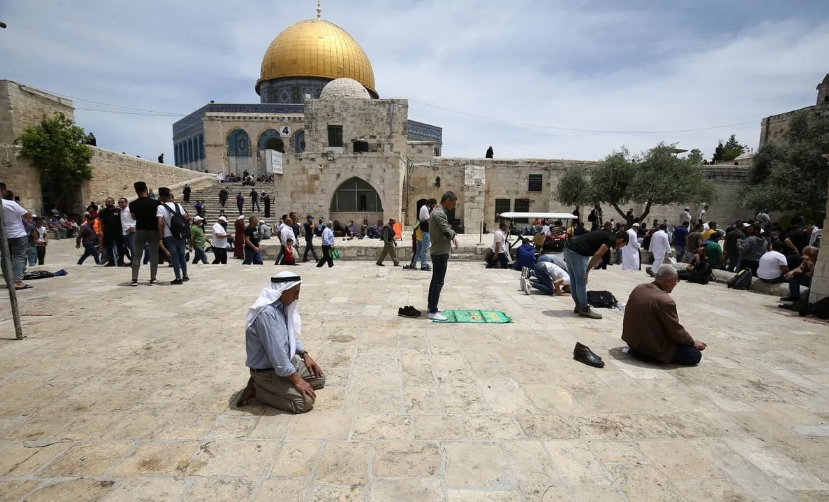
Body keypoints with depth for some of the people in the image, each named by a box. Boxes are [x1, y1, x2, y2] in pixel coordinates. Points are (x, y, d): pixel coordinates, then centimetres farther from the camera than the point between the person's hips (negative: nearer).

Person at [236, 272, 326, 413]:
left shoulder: (282, 305, 0)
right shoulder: (266, 312, -30)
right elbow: (276, 352, -29)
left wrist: (305, 356, 3)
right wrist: (297, 380, -23)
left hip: (287, 361, 9)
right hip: (267, 371, -9)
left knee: (319, 379, 10)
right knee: (305, 401, -17)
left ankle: (270, 387, 11)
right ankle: (257, 389, -2)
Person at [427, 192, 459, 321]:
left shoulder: (437, 211, 14)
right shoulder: (439, 213, -19)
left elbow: (446, 229, 18)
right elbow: (448, 232, -23)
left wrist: (453, 235, -1)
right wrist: (454, 235, -1)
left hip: (437, 251, 11)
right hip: (441, 253, -11)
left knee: (435, 280, 16)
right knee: (439, 283, -6)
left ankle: (431, 306, 26)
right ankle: (433, 312, -2)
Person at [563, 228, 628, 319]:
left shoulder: (606, 235, 28)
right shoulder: (611, 239, 1)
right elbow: (597, 255, -11)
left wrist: (586, 270, 29)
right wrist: (587, 271, -6)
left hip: (568, 248, 9)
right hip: (576, 252, -9)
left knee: (574, 280, 16)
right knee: (581, 281, 0)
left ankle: (578, 306, 28)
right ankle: (585, 309, 10)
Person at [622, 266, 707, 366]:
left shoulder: (638, 288, -1)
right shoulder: (665, 301, -25)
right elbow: (676, 331, -14)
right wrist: (693, 343, 5)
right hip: (653, 345, -8)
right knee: (695, 355, 3)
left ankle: (638, 349, 11)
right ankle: (648, 354, -4)